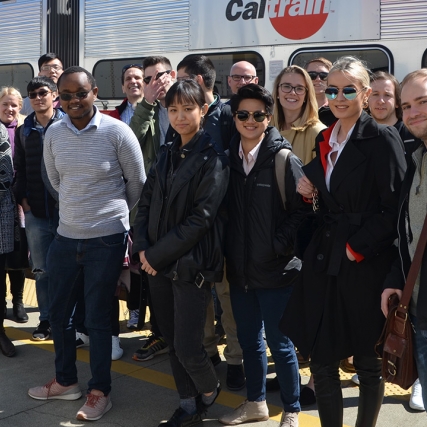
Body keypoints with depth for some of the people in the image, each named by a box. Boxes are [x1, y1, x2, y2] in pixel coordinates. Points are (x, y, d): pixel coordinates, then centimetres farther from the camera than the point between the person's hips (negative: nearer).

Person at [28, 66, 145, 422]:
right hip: (66, 236, 5)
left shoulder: (117, 132, -11)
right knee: (58, 313, 14)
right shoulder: (53, 134, 0)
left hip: (107, 239, -4)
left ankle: (100, 390, 24)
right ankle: (66, 381, 36)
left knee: (98, 319, 5)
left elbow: (137, 184, 0)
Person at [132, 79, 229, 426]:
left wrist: (158, 254, -13)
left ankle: (209, 392, 28)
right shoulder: (167, 154, 10)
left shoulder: (212, 158, -9)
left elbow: (201, 218, -16)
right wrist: (143, 247, -5)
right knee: (172, 342, 13)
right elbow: (146, 202, 10)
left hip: (191, 264, -6)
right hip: (158, 263, 6)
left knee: (187, 348, -3)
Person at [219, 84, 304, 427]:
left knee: (279, 343, 5)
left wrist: (278, 246, -16)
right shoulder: (230, 157, 5)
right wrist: (227, 254, 6)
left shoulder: (284, 159, -11)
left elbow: (301, 210, -11)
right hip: (240, 269, 6)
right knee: (248, 339, 17)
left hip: (275, 270, -5)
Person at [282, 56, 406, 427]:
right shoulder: (324, 140, 11)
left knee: (368, 361, 9)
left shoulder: (382, 139, -8)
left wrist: (357, 249, -16)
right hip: (323, 261, 6)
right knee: (321, 359, 9)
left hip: (366, 264, -6)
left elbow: (394, 208, -13)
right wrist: (308, 192, 0)